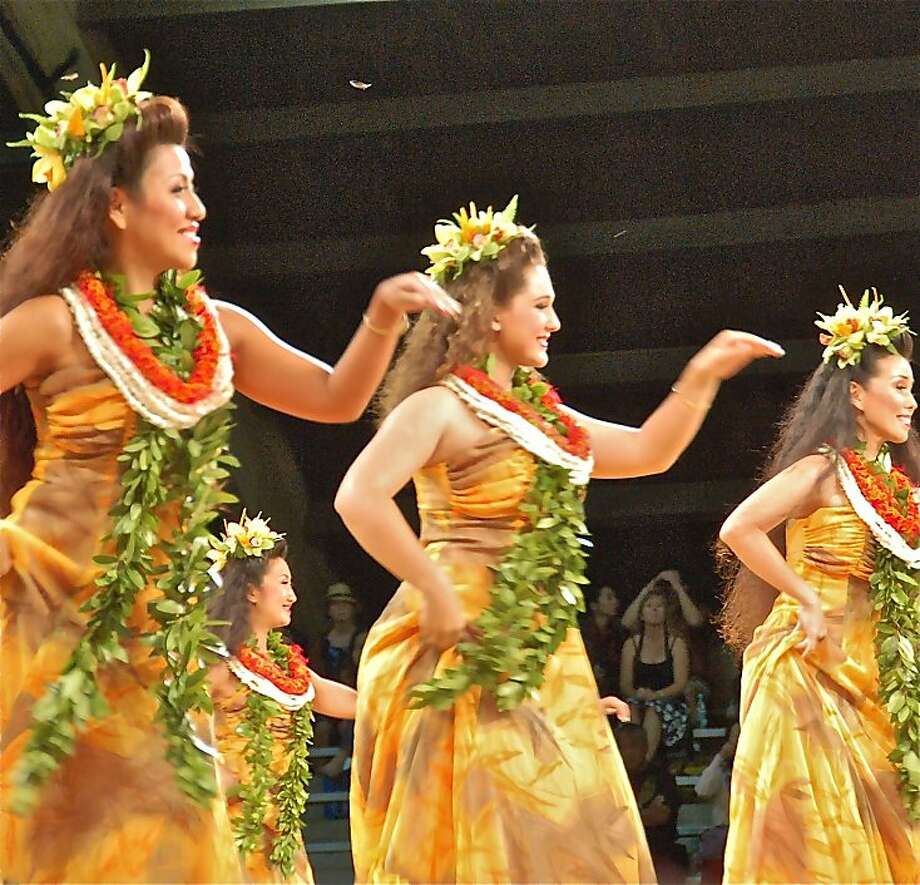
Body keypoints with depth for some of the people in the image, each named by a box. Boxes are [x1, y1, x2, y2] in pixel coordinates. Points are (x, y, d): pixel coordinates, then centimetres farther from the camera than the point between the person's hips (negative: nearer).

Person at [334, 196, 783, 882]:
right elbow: (358, 499, -24)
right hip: (470, 657, -8)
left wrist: (703, 377, 15)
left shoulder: (541, 415, 16)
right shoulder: (440, 407, -9)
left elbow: (648, 453, 25)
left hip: (539, 660, 9)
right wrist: (434, 593, -21)